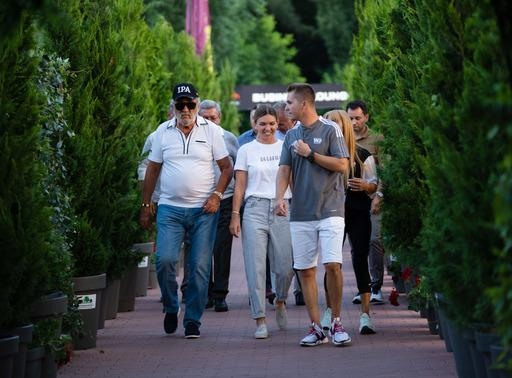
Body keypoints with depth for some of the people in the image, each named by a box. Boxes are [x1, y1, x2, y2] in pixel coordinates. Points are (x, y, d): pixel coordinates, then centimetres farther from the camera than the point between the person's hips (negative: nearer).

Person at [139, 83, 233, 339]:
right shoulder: (163, 132, 7)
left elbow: (226, 167, 6)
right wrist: (145, 206, 9)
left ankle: (193, 321, 10)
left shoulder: (211, 131, 4)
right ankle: (170, 307, 10)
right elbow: (152, 171, 12)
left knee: (200, 267, -1)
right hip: (170, 208, 1)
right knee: (165, 259, -15)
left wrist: (217, 195, -9)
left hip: (204, 210, 0)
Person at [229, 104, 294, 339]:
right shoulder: (246, 150, 8)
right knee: (256, 267, -5)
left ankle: (280, 301, 27)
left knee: (286, 266, -4)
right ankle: (260, 320, -1)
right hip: (255, 208, -1)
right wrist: (235, 215, -1)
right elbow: (239, 185, 7)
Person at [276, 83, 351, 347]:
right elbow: (284, 169, 9)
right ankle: (316, 328, 8)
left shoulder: (330, 130, -1)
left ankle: (336, 322, -1)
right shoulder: (291, 135, 14)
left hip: (330, 210, -5)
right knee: (305, 270, 2)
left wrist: (310, 154, -9)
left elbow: (342, 165, -8)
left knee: (332, 264, -15)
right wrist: (280, 197, -8)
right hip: (300, 214, 5)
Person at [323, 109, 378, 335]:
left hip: (358, 214, -1)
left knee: (360, 260, -5)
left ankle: (365, 314, -2)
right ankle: (329, 312, 14)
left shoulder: (362, 155, 1)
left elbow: (374, 185, 3)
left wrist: (364, 186, -18)